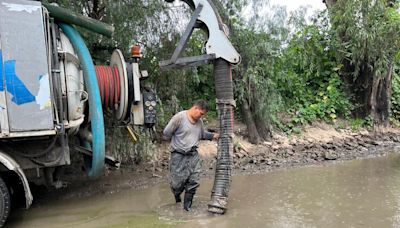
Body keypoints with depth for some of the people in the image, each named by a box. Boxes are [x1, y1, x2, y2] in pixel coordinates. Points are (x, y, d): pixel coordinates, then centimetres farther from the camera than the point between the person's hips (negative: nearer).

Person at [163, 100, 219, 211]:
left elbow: (203, 134, 24)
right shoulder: (179, 117, -15)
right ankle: (177, 194, 39)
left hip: (193, 155, 5)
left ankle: (187, 205, 20)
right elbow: (166, 133, -10)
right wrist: (174, 142, 3)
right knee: (178, 182, 3)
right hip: (178, 156, -5)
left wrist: (213, 136, 8)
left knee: (194, 181, 3)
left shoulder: (199, 121, 7)